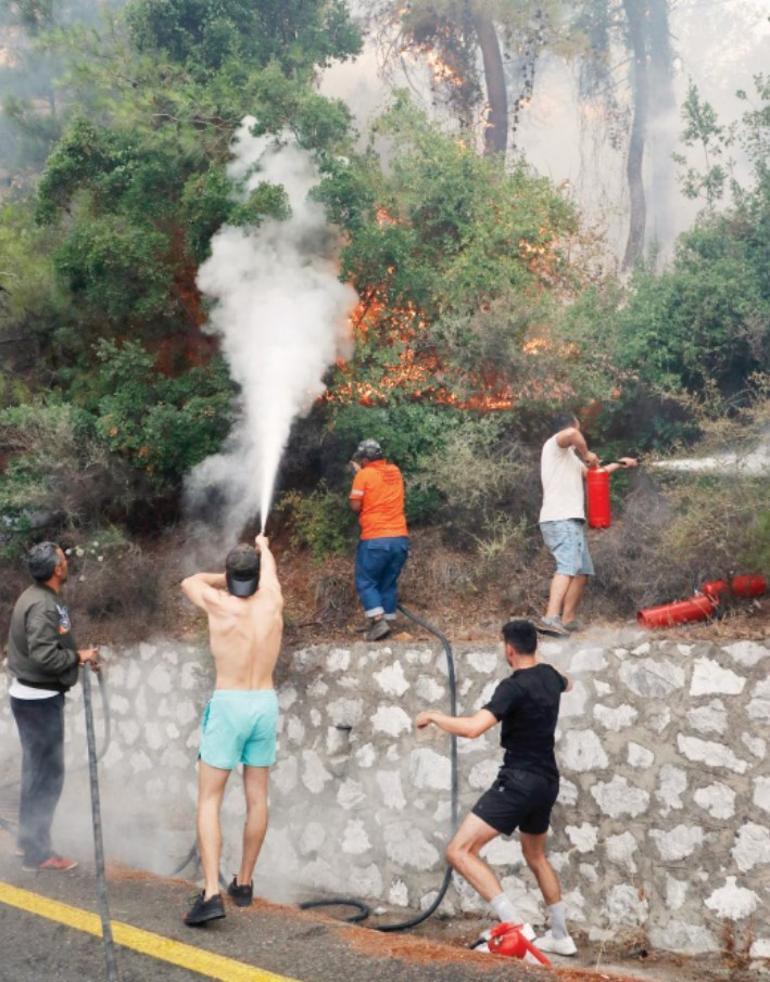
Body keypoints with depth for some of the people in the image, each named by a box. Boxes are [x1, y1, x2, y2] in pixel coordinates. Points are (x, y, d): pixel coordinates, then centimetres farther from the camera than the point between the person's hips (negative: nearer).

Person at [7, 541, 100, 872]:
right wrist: (79, 656, -15)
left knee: (36, 770, 19)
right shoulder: (43, 605, -22)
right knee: (48, 773, -2)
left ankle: (28, 839, 31)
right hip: (40, 699, -10)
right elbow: (44, 656, -28)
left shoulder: (40, 597, 9)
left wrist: (78, 655, 7)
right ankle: (37, 851, 6)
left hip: (32, 695, 10)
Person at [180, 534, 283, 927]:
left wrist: (226, 579, 24)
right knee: (257, 798, 13)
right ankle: (243, 883, 24)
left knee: (209, 800, 0)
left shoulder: (221, 604, -10)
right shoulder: (272, 603, -1)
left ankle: (211, 893, -11)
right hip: (265, 704, 4)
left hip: (228, 706, -4)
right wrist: (263, 546, 43)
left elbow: (189, 582, 12)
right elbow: (269, 567, 23)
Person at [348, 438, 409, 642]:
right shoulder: (395, 472, 12)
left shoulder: (364, 475, -5)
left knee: (366, 582, 5)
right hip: (400, 538, 5)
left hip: (375, 539, -5)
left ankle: (378, 622, -10)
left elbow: (355, 506, -6)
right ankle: (387, 621, 12)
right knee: (389, 584, 14)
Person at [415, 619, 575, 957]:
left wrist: (433, 716, -15)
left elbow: (472, 728, -31)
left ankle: (515, 926, -19)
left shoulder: (514, 687, -18)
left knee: (459, 851, -12)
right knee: (536, 857, 28)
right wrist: (536, 664, 49)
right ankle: (561, 937, 35)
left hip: (520, 780, -9)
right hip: (547, 781, 9)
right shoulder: (549, 676, 7)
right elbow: (567, 684, 34)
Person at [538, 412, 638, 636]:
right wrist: (586, 453, -11)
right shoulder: (555, 444, -1)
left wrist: (618, 464, 40)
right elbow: (570, 434, -26)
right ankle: (551, 619, -37)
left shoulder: (569, 456, 28)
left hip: (571, 520, 10)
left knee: (582, 570, 13)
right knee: (568, 567, -24)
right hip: (561, 520, -10)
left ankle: (568, 619, 15)